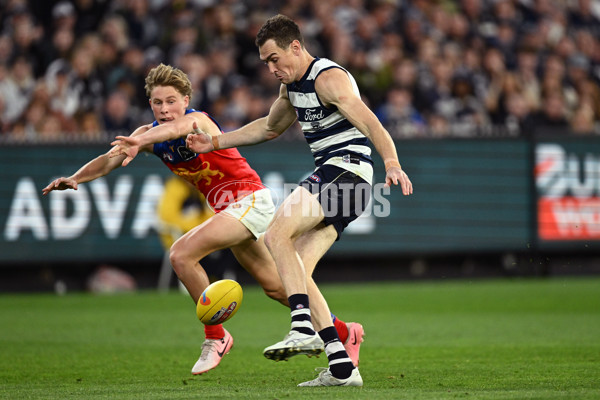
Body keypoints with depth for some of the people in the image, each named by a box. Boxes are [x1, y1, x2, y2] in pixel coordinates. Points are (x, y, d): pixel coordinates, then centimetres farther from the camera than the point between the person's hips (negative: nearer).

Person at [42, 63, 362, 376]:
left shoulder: (198, 121, -22)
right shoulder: (151, 133, 0)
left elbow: (173, 128, -46)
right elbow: (109, 159, -5)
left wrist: (140, 142, -67)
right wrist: (74, 179, -24)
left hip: (250, 200, -9)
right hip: (226, 208, 9)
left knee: (182, 254, -23)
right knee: (274, 287, 16)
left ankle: (215, 337, -11)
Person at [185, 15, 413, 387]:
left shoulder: (329, 77, -13)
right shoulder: (293, 85, 17)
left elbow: (369, 123, -26)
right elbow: (270, 127, 35)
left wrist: (392, 163, -42)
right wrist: (215, 142, 31)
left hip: (347, 168, -10)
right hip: (330, 177, 10)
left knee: (277, 235, -21)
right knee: (296, 270, 1)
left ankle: (303, 328, -29)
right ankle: (343, 368, -4)